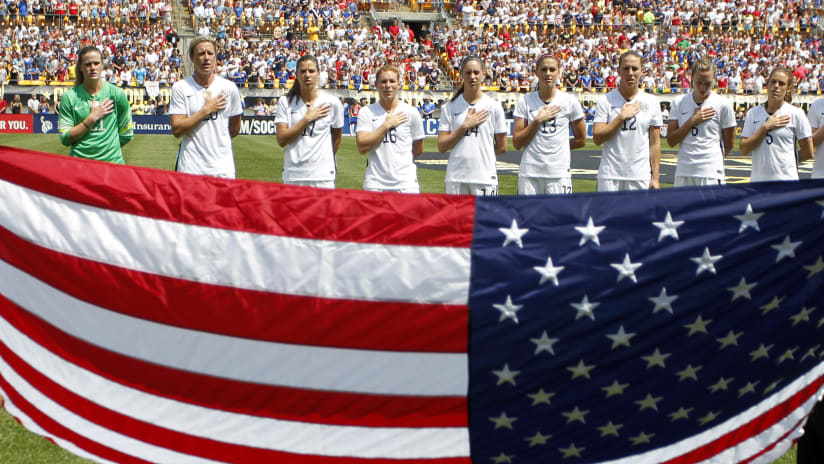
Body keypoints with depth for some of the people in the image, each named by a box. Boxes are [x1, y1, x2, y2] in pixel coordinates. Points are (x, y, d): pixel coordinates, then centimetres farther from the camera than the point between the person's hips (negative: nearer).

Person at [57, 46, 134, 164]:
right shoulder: (69, 97, 0)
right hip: (78, 160, -1)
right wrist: (92, 117, -9)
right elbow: (65, 139, -5)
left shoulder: (117, 93, 2)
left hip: (112, 160, 1)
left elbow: (126, 135, 10)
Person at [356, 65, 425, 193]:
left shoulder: (411, 112, 6)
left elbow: (418, 150, 15)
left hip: (406, 184, 0)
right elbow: (362, 147, -9)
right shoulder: (366, 112, 5)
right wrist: (387, 125, -7)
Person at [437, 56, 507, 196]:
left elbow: (501, 147, 8)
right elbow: (442, 147, -1)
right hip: (455, 178, 1)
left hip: (485, 178, -1)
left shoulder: (494, 106, 4)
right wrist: (465, 126, -7)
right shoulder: (450, 107, 6)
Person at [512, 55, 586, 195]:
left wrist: (557, 146, 7)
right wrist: (538, 120, -7)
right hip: (529, 174, 1)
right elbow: (517, 143, -1)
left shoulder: (569, 101, 5)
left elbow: (581, 140, 13)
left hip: (559, 174, 0)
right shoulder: (525, 101, 5)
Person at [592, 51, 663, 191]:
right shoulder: (605, 101, 1)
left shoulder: (651, 102, 7)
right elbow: (597, 138, -7)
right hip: (610, 176, -1)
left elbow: (655, 142, 6)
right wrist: (622, 116, -11)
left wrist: (655, 177, 1)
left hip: (641, 177, 1)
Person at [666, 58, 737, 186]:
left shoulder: (723, 104, -2)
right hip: (683, 173, 3)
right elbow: (671, 141, 1)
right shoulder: (679, 102, 7)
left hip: (711, 174, -3)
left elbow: (729, 144, 6)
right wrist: (692, 121, -6)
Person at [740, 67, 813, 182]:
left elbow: (808, 152, 4)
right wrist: (766, 127, -6)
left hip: (786, 180, -3)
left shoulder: (796, 113, 1)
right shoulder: (753, 113, 9)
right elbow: (744, 149, -1)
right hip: (757, 179, 3)